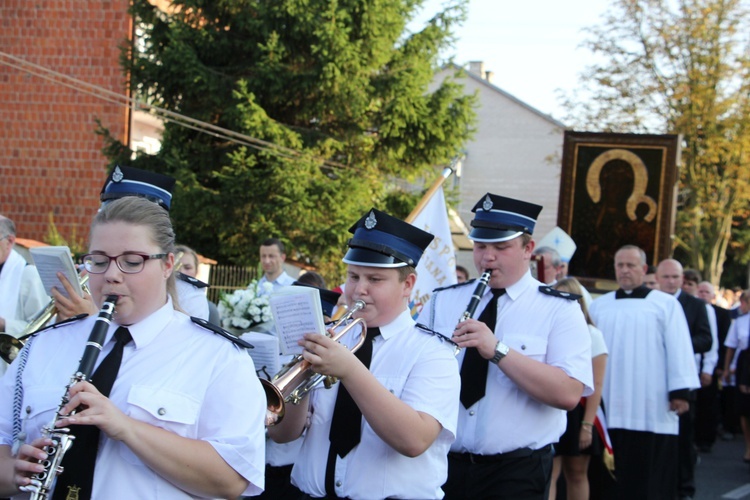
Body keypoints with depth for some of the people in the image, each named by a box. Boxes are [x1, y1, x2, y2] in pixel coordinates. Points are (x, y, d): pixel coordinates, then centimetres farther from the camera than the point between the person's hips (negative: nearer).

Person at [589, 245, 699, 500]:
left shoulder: (666, 304, 4)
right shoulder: (599, 306, 13)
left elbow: (678, 349, -1)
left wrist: (680, 391, -8)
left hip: (653, 409, -3)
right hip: (608, 407, 3)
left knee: (653, 477, -1)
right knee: (614, 474, 6)